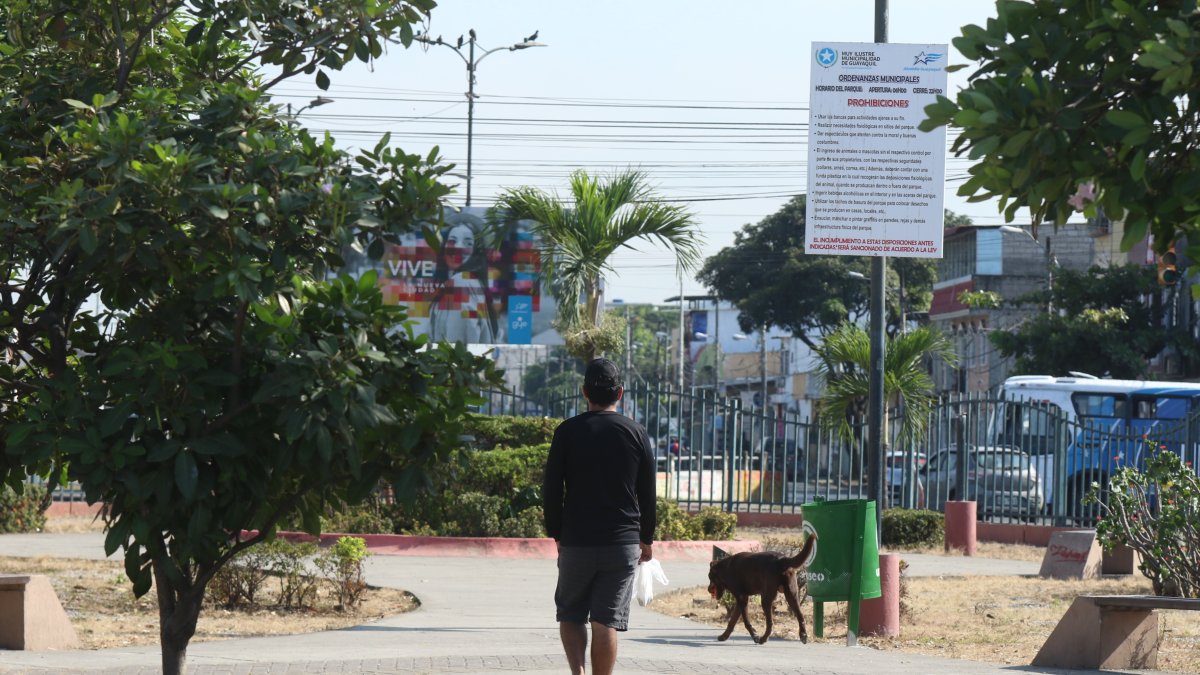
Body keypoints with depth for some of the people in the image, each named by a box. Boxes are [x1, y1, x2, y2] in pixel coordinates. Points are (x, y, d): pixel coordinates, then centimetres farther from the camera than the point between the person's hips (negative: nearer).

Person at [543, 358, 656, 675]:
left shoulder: (567, 432, -2)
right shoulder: (636, 434, 1)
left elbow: (551, 491, -1)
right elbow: (648, 495, 5)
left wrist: (557, 534, 11)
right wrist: (647, 539, 16)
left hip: (576, 542, 0)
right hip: (623, 543, 1)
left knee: (571, 615, 13)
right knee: (606, 622, 3)